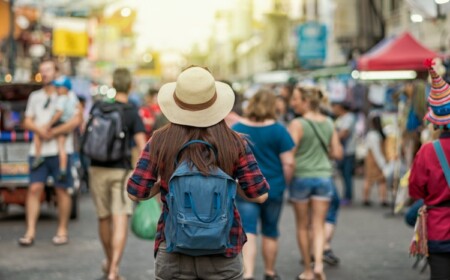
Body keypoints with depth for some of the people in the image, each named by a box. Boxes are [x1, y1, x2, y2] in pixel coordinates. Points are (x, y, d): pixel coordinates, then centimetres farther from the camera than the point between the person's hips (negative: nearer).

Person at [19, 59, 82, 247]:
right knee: (34, 189, -5)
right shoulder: (35, 96, 19)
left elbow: (77, 120, -8)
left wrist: (55, 132, -15)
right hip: (38, 151, 3)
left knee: (62, 190, 1)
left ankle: (62, 231, 11)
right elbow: (27, 121, 13)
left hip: (60, 151, -3)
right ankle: (30, 232, -6)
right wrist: (38, 129, -9)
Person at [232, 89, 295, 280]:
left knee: (248, 232, -3)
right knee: (270, 232, 15)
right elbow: (288, 163, -7)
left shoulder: (236, 129, -2)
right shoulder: (278, 130, -6)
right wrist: (284, 184, 9)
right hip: (273, 189, 0)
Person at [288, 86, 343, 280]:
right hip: (324, 176, 3)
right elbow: (337, 153, 7)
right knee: (318, 225, 7)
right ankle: (318, 263, -12)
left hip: (301, 177, -3)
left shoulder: (297, 124, -12)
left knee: (302, 226, 11)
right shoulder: (329, 124, 4)